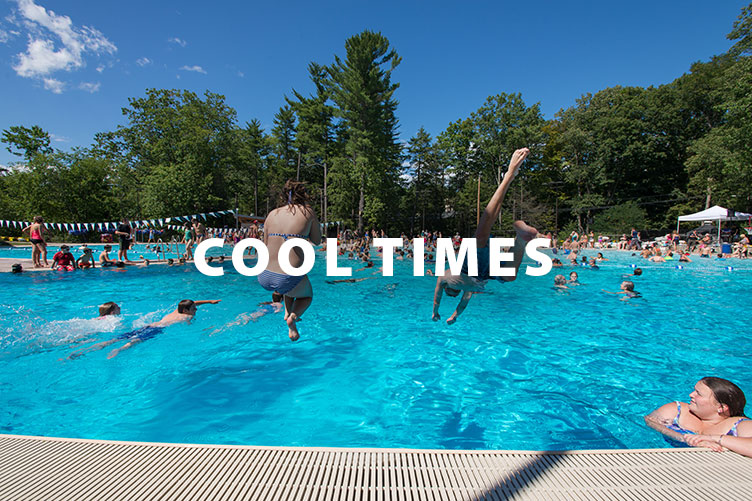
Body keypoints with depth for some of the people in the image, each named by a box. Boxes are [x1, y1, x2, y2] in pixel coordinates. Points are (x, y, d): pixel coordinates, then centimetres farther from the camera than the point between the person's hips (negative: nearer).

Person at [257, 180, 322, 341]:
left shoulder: (272, 214, 10)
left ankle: (288, 312, 28)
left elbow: (266, 245, 15)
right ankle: (294, 315, 0)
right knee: (307, 296, 29)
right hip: (287, 280, -5)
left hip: (264, 278, 5)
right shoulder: (307, 211, 1)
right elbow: (317, 241, 11)